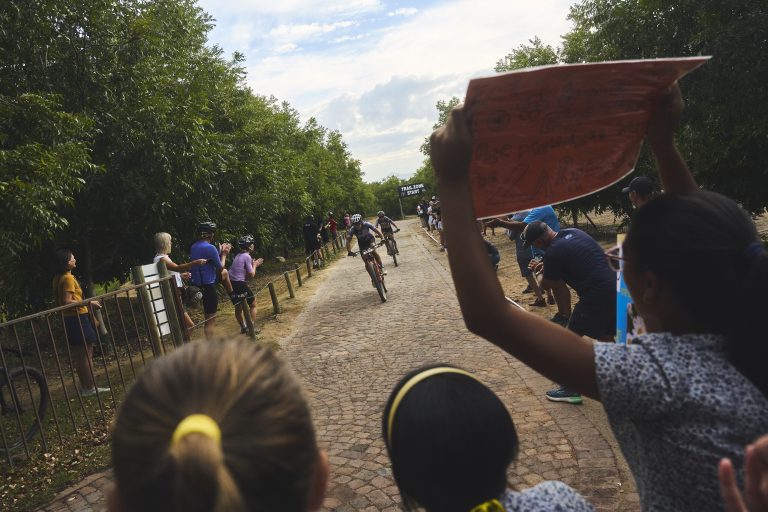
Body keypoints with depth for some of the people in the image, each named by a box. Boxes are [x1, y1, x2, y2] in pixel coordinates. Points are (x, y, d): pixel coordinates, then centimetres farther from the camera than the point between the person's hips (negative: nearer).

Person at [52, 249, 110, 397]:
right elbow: (67, 302, -23)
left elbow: (59, 301, 18)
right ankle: (90, 388, 2)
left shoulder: (58, 278, 12)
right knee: (87, 354, -3)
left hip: (68, 319, 10)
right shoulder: (68, 278, -16)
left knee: (78, 355, 14)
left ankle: (85, 387, 22)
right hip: (78, 318, -10)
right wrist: (89, 303, -20)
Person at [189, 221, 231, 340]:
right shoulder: (210, 248, -20)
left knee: (225, 273, 30)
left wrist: (220, 252, 15)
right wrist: (224, 254, 5)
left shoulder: (194, 247, 5)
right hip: (207, 287, -8)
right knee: (210, 320, -1)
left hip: (196, 284, 8)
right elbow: (220, 267, -9)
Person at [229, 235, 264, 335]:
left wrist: (254, 264, 17)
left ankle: (243, 327, 34)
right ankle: (252, 327, 9)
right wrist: (255, 265, 6)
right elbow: (251, 275, -10)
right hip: (240, 284, -8)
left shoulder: (238, 255, 14)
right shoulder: (247, 256, -10)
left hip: (231, 284, 8)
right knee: (253, 304, 10)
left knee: (238, 307, 21)